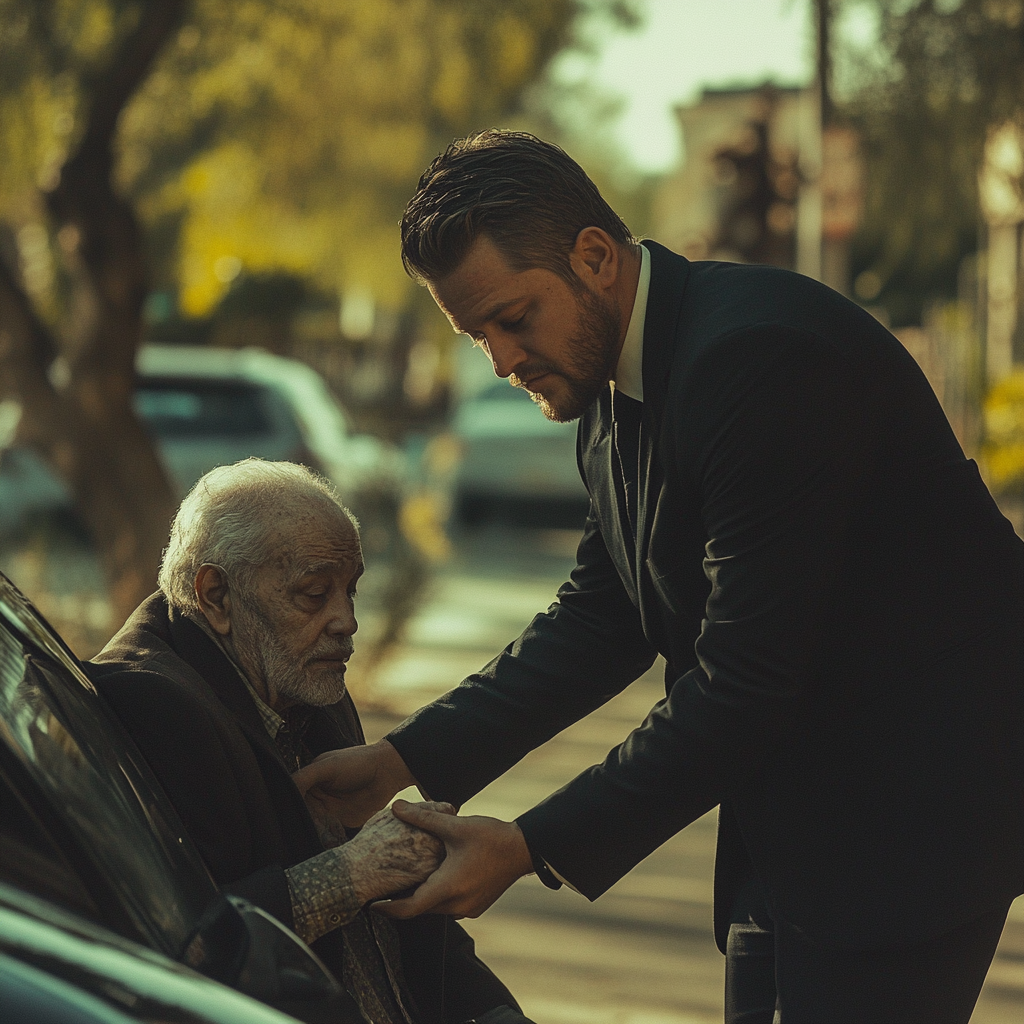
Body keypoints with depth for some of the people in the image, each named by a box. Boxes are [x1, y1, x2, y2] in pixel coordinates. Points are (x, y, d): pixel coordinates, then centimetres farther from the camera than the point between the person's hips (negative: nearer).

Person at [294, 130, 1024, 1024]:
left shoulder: (761, 355, -26)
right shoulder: (612, 385, 5)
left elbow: (744, 682, -27)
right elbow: (601, 617, 8)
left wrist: (533, 849, -24)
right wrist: (404, 759, -3)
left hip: (915, 797, -9)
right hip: (790, 803, 9)